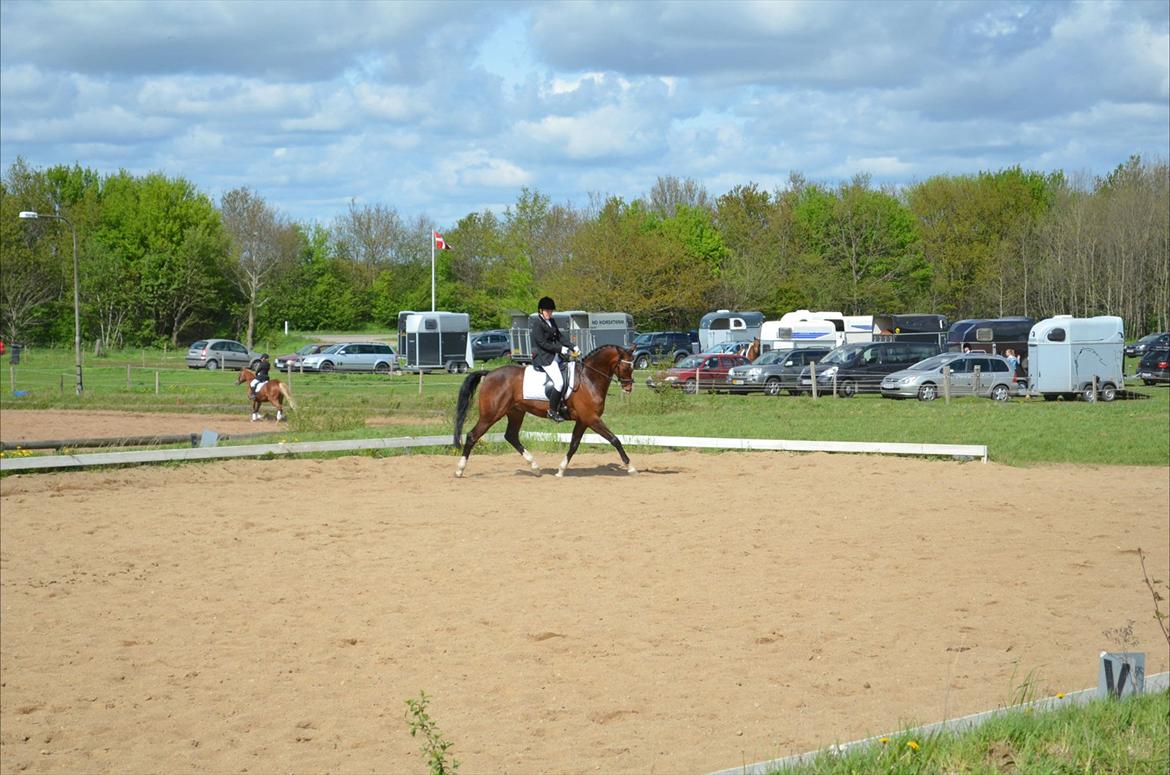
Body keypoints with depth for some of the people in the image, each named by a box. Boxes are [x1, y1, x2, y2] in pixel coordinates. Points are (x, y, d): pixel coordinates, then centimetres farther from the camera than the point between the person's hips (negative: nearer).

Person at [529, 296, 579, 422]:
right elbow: (543, 343, -18)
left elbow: (560, 337, 15)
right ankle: (552, 411, -11)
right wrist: (560, 349, -17)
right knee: (559, 382, -19)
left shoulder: (551, 322, 14)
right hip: (543, 357, -10)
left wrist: (573, 347, 3)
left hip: (554, 356, 10)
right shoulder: (537, 324, -13)